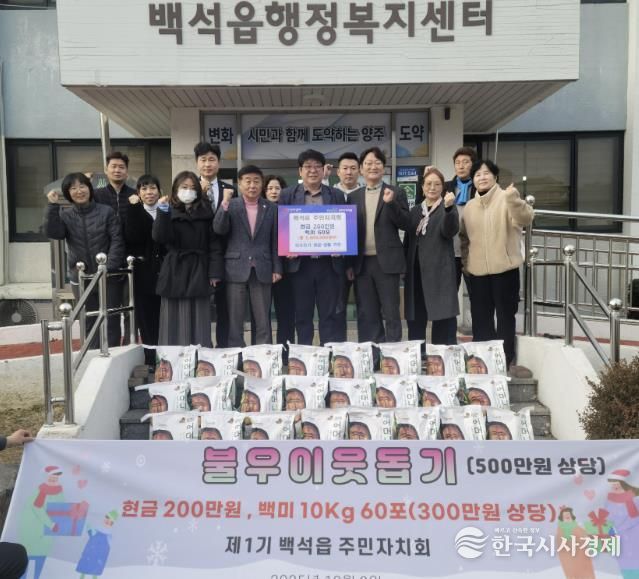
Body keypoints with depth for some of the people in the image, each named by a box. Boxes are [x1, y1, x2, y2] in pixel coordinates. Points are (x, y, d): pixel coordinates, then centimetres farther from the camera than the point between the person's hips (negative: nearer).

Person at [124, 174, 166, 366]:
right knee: (147, 318, 3)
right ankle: (151, 361, 12)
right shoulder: (134, 212, 7)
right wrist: (134, 208, -15)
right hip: (144, 273, 0)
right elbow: (131, 237, -14)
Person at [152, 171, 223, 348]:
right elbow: (159, 237, -10)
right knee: (175, 324, 3)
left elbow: (214, 243, 2)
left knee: (198, 324, 3)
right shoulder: (168, 211, 5)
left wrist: (215, 271, -5)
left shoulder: (205, 212, 6)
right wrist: (163, 212, -19)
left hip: (198, 273, 0)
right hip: (175, 272, 0)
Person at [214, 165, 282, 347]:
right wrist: (225, 203, -19)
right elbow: (219, 229, -10)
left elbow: (275, 240, 7)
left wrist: (277, 268, 2)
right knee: (235, 320, 4)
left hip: (262, 270, 1)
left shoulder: (271, 208, 7)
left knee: (263, 321, 6)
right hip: (236, 269, -1)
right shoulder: (230, 205, 4)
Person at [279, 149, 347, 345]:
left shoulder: (336, 196, 10)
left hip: (329, 263, 1)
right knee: (302, 315, 7)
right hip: (300, 263, 0)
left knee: (331, 315, 3)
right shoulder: (287, 195, 7)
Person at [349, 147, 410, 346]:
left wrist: (391, 203, -19)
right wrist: (349, 263, 5)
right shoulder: (353, 196, 12)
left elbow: (405, 224, -4)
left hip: (386, 261, -3)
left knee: (391, 313, 1)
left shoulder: (396, 193, 4)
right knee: (367, 316, 8)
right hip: (362, 263, 3)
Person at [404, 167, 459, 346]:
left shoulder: (447, 207, 0)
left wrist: (448, 208, -32)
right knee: (415, 317, 10)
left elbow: (450, 232, -17)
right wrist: (406, 266, 13)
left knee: (443, 316, -5)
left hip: (439, 269, -5)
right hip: (416, 269, 5)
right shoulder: (415, 210, 15)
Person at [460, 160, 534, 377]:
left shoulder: (506, 199, -4)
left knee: (505, 316, 3)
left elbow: (525, 219, -22)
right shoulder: (469, 206, 11)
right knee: (480, 317, 12)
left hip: (505, 268, -5)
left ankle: (506, 361, 12)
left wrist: (514, 199, -39)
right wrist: (465, 261, 15)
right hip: (477, 271, 5)